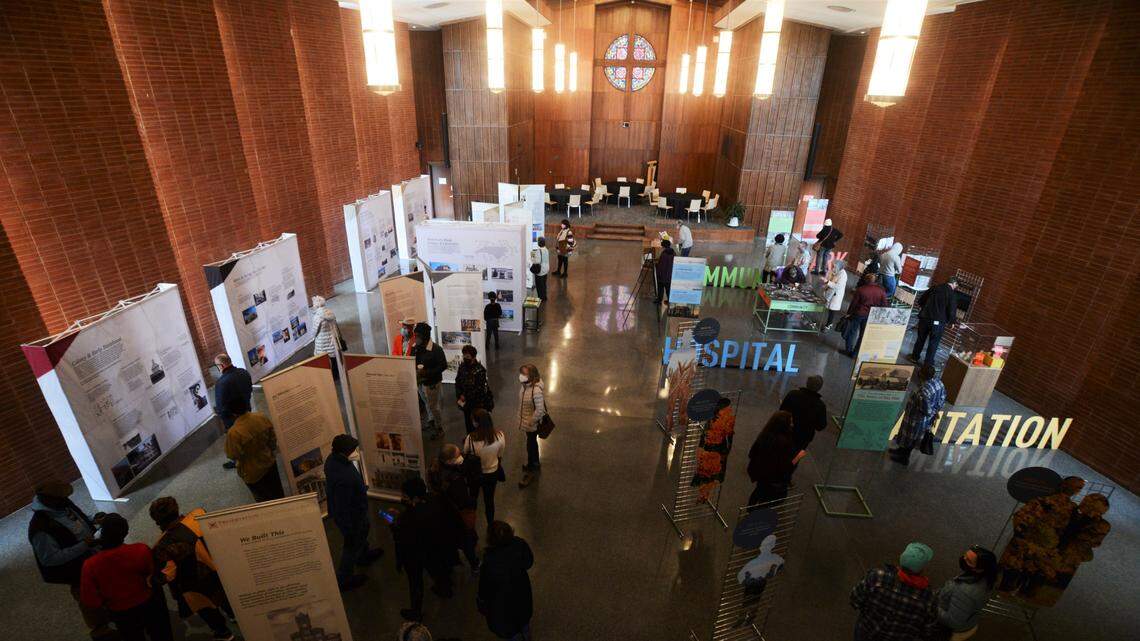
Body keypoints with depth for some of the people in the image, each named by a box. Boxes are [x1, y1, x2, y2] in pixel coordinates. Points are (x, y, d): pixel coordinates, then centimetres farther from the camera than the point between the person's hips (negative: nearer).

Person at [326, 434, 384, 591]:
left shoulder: (332, 458, -17)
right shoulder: (342, 478, -44)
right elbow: (342, 508, -32)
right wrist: (348, 531, -18)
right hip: (350, 516, -8)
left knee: (364, 528, 33)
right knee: (352, 545, 18)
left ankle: (363, 556, 60)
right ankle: (344, 580, 42)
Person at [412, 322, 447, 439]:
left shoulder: (436, 349, -23)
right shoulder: (416, 347, -5)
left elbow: (443, 365, -20)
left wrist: (426, 372, -27)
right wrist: (415, 370, -10)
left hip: (432, 382, -6)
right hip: (420, 381, 6)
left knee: (434, 406, 8)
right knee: (427, 404, 25)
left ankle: (439, 428, 27)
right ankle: (431, 422, 47)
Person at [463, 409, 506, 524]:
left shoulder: (470, 438, -31)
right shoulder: (500, 436, -25)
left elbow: (465, 454, -11)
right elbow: (500, 456, -7)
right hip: (492, 473, 1)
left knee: (473, 497, 27)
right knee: (489, 500, 24)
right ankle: (490, 524, 43)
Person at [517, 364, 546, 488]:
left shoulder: (536, 391, -32)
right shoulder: (524, 385, -7)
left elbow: (539, 410, -29)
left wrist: (531, 422, -20)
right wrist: (521, 418, 11)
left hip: (532, 424, -8)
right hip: (526, 421, 8)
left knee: (531, 446, 8)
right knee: (532, 443, 26)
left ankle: (530, 472, 26)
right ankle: (535, 464, 48)